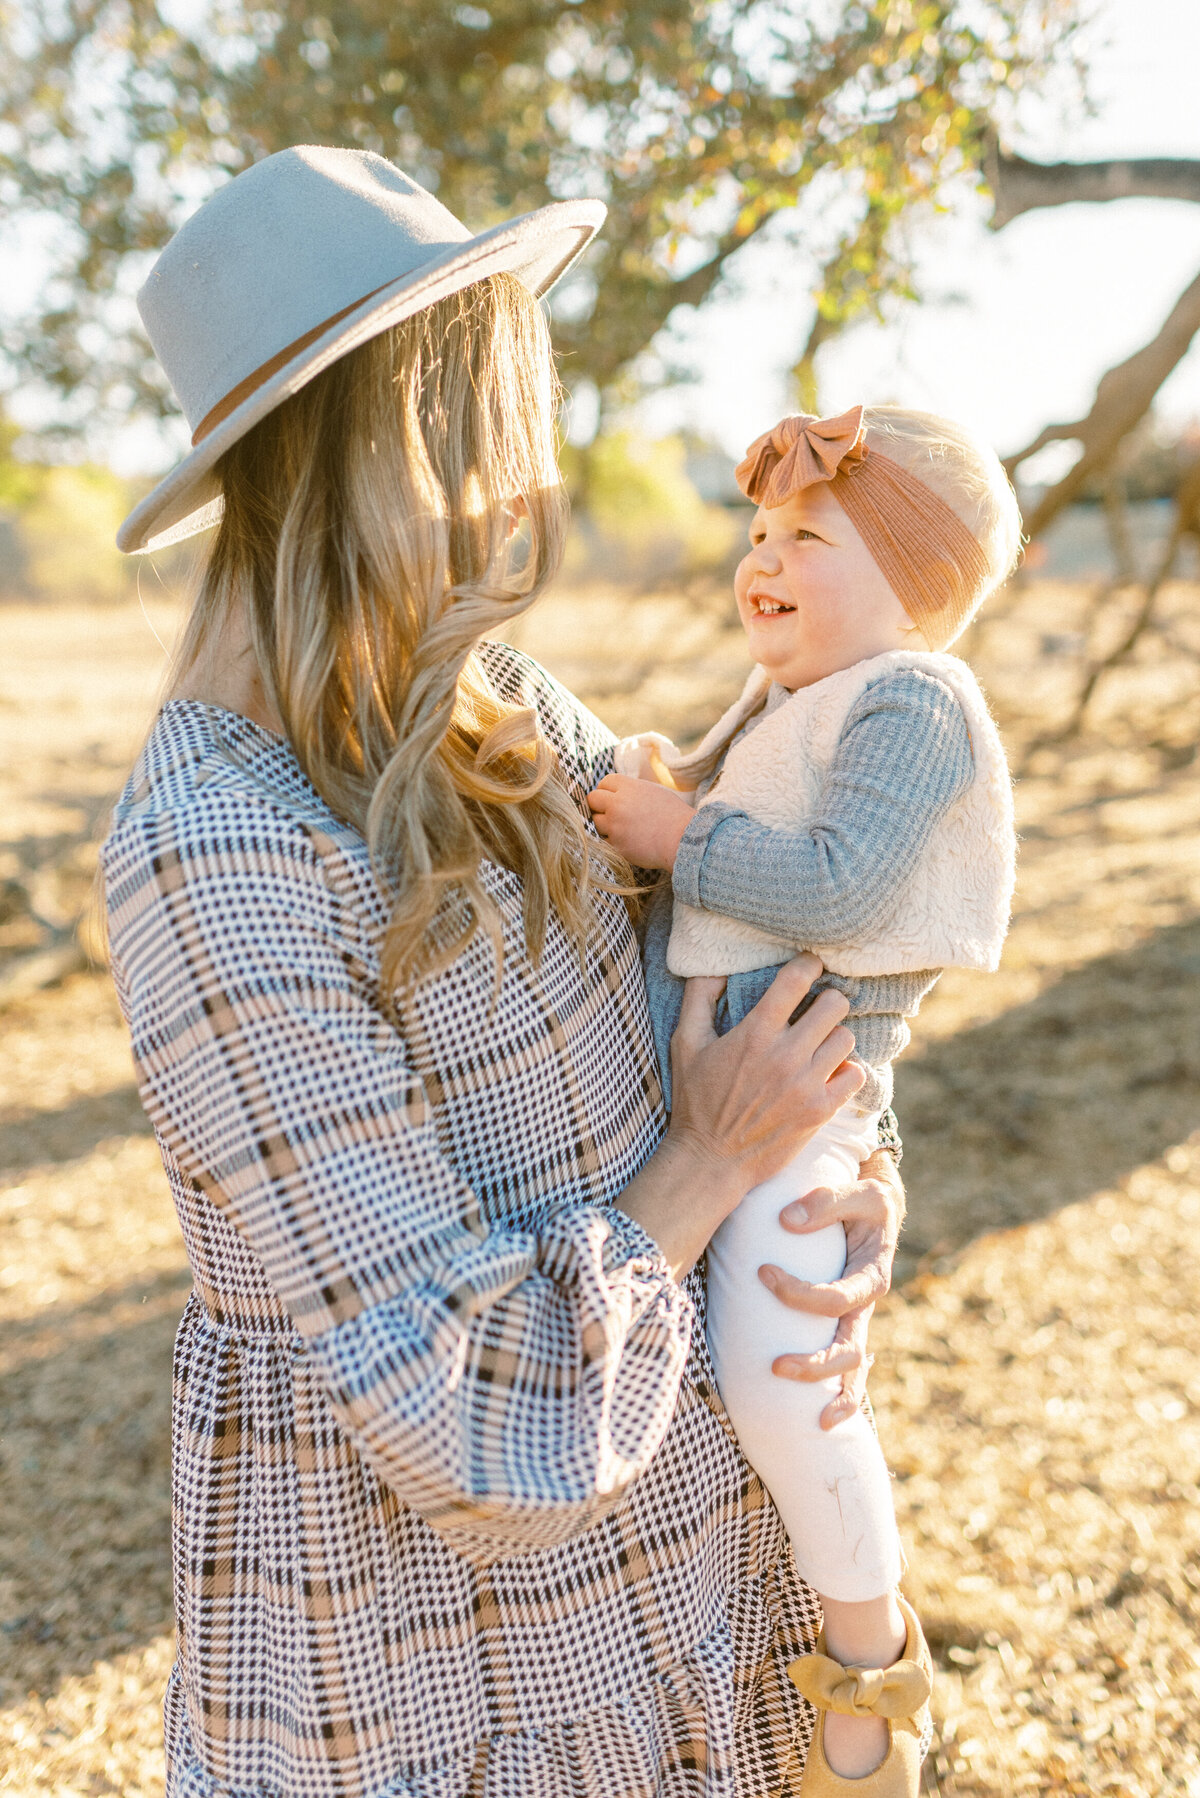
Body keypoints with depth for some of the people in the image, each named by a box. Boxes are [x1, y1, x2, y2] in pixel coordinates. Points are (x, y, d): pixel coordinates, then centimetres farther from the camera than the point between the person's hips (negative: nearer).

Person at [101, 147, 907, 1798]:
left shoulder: (497, 717, -4)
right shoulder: (217, 865, -28)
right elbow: (478, 1426, -26)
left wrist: (860, 1209, -11)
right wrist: (713, 1160, -15)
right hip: (431, 1628, -7)